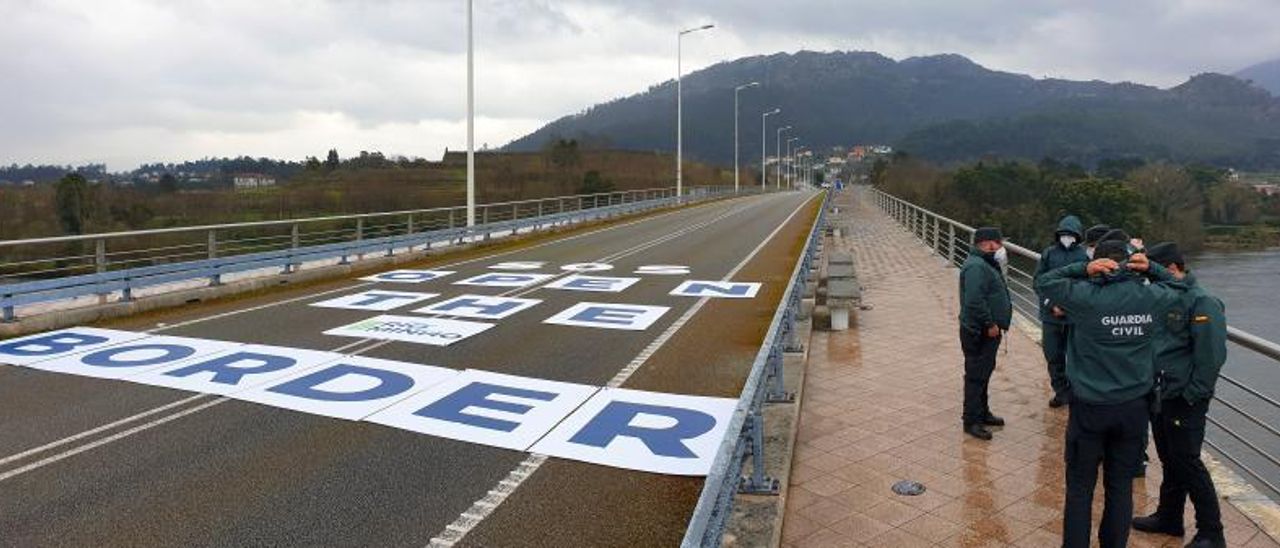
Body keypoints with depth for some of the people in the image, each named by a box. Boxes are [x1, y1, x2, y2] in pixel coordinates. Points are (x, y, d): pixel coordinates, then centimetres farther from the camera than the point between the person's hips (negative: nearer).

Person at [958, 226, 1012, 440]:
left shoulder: (986, 264, 14)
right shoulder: (976, 266, -22)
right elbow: (974, 301, -30)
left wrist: (995, 324, 16)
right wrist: (990, 324, -22)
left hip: (988, 332, 11)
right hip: (979, 333, -11)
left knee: (984, 373, 20)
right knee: (976, 376, -4)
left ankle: (982, 412, 33)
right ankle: (971, 421, 3)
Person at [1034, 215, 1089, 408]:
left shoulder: (1084, 256, -3)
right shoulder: (1048, 254, 3)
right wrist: (1051, 305, -8)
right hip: (1051, 315, 2)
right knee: (1053, 356, 8)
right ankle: (1061, 391, 22)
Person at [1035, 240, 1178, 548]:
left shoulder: (1086, 297, -16)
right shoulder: (1152, 298, -4)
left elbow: (1043, 283, -3)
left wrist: (1083, 269, -11)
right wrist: (1151, 268, 2)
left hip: (1090, 407, -3)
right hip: (1134, 407, 4)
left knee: (1080, 488, 9)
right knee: (1121, 486, 16)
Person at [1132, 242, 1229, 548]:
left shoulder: (1202, 302, -15)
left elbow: (1211, 356, -20)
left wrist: (1191, 396, -17)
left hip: (1184, 401, -8)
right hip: (1159, 396, 8)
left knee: (1187, 463, -1)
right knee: (1169, 460, 17)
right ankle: (1169, 517, 31)